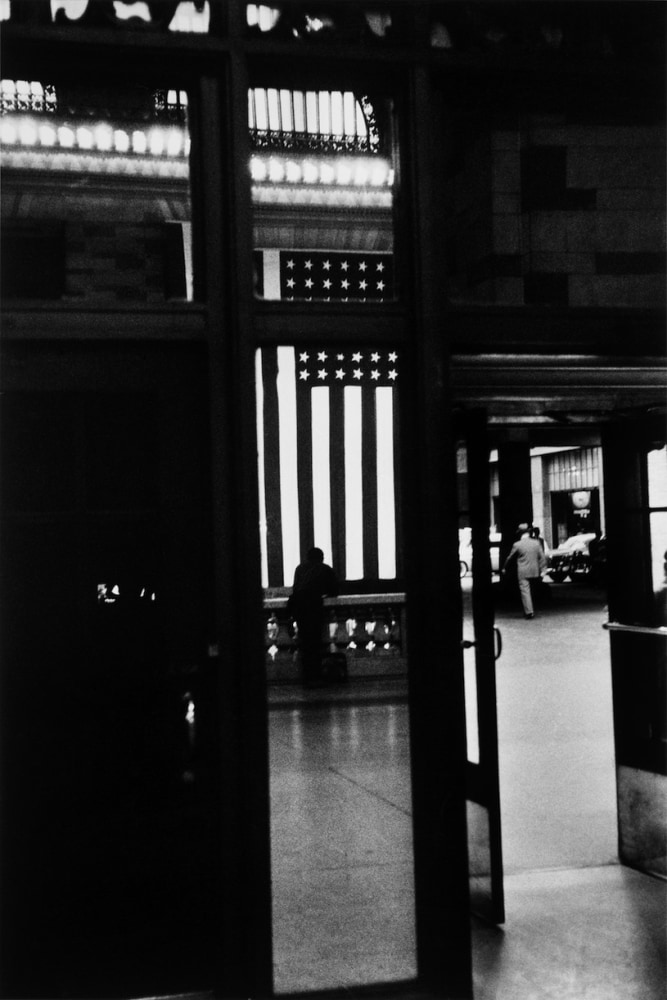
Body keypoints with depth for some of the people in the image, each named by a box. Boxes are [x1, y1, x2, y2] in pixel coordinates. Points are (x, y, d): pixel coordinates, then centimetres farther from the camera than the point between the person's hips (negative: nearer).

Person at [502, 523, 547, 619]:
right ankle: (530, 611, 24)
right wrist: (542, 569, 6)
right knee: (531, 591, 17)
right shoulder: (536, 543, 2)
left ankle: (529, 612, -11)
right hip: (534, 572, 4)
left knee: (525, 591, -3)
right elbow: (542, 557, 2)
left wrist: (504, 568, 18)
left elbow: (510, 558, 4)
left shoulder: (517, 545, -7)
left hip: (523, 573, -4)